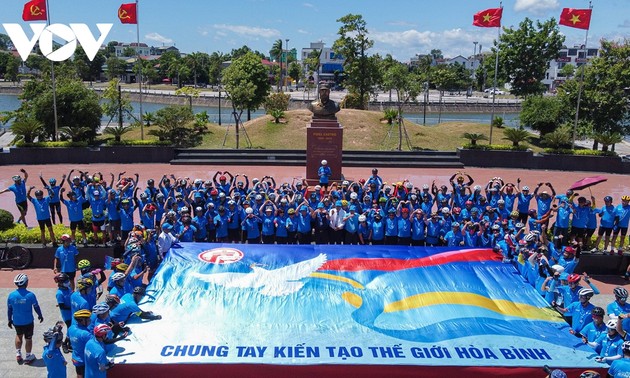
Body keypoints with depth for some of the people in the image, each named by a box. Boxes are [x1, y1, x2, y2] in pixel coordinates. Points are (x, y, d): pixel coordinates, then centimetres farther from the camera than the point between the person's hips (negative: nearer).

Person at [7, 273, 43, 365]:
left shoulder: (11, 295, -10)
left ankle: (18, 354, 27)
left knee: (19, 336, 29)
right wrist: (40, 316, 11)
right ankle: (28, 357, 26)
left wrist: (10, 320, 17)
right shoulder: (30, 295, -18)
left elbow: (9, 309, 1)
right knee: (28, 338, 14)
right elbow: (36, 307, -7)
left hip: (16, 322, 3)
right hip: (28, 322, -3)